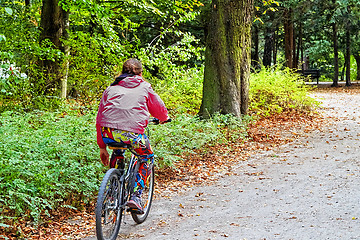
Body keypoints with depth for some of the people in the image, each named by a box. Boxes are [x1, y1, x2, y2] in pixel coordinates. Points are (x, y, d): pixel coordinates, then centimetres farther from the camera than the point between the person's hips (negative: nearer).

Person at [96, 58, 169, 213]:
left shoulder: (111, 88, 24)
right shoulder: (145, 87, 18)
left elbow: (100, 118, 23)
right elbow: (159, 110, 28)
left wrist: (102, 147, 28)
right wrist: (164, 118, 53)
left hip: (108, 134, 4)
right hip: (132, 134, -3)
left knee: (118, 151, 37)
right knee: (147, 158, 24)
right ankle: (135, 197, 9)